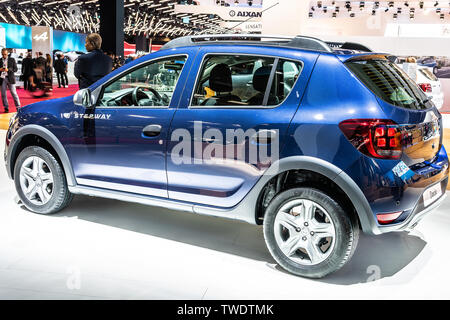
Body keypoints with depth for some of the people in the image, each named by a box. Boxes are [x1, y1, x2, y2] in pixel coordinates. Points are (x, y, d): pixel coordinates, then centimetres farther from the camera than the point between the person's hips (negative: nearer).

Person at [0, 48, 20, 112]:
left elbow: (15, 69, 0)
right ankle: (6, 108, 8)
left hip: (10, 78, -2)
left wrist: (8, 70, -16)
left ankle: (18, 107, -1)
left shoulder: (12, 60, 6)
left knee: (14, 93, -3)